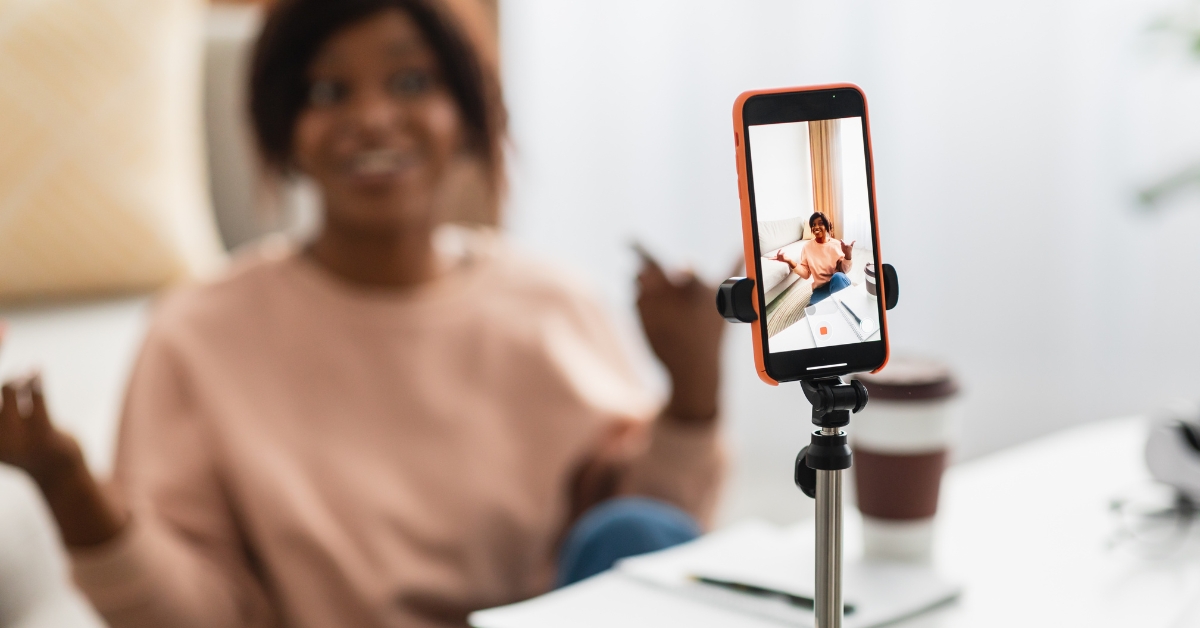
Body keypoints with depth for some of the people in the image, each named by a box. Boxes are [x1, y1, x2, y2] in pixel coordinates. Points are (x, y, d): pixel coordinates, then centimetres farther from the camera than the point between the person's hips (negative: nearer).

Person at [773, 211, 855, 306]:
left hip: (839, 283, 0)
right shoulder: (807, 246, 0)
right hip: (821, 287, 0)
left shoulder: (836, 244, -3)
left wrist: (848, 256, -23)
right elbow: (805, 274, 0)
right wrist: (790, 261, -14)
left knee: (838, 277, -37)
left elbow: (843, 270, -4)